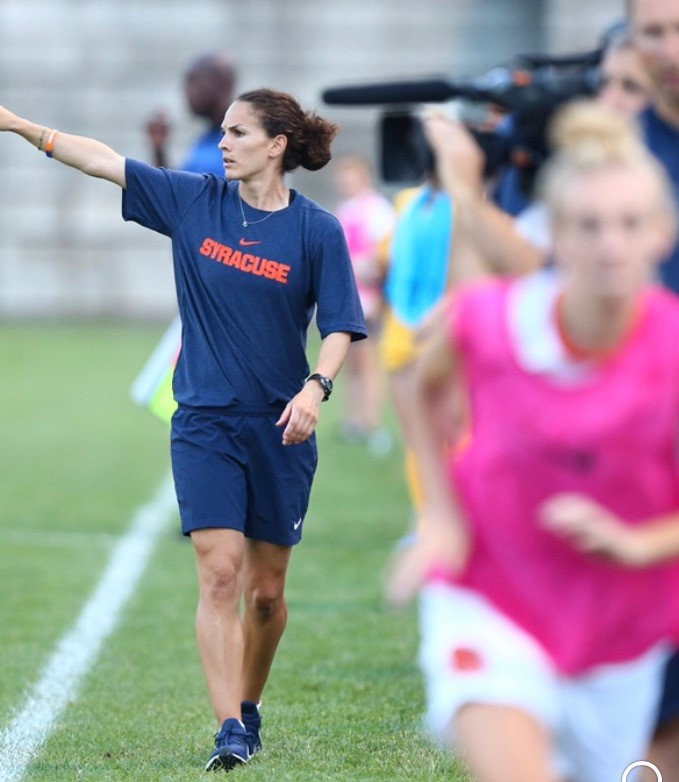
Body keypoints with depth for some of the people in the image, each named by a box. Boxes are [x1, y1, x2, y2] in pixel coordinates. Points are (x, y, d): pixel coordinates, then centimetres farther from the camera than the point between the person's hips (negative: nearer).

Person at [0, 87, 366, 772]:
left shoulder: (317, 230, -5)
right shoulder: (194, 201, 1)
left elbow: (339, 327, -5)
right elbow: (104, 161, 1)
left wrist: (315, 388, -22)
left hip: (280, 431, 0)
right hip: (204, 424, 0)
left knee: (266, 590, 9)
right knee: (219, 573, -13)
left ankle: (248, 708, 33)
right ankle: (230, 734, -14)